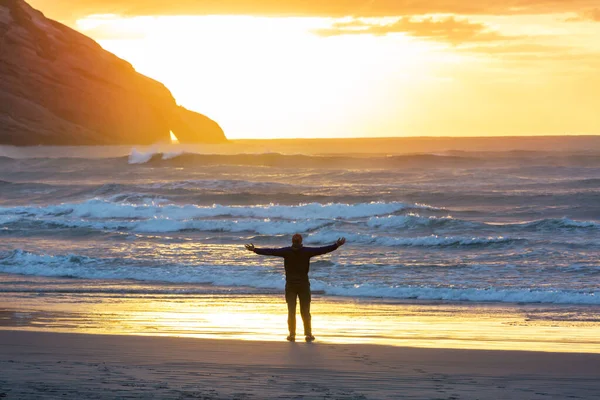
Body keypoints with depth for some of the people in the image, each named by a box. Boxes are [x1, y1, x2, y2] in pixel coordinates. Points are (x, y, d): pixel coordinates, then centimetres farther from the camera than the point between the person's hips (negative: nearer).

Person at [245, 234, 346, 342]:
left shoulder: (286, 251, -7)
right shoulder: (306, 251, -8)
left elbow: (270, 251, -7)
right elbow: (322, 250, -7)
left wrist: (255, 250, -2)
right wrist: (336, 245, -2)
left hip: (290, 285, 0)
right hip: (304, 284, 0)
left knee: (291, 311, 6)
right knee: (305, 311, 7)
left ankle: (292, 334, 5)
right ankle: (308, 334, 6)